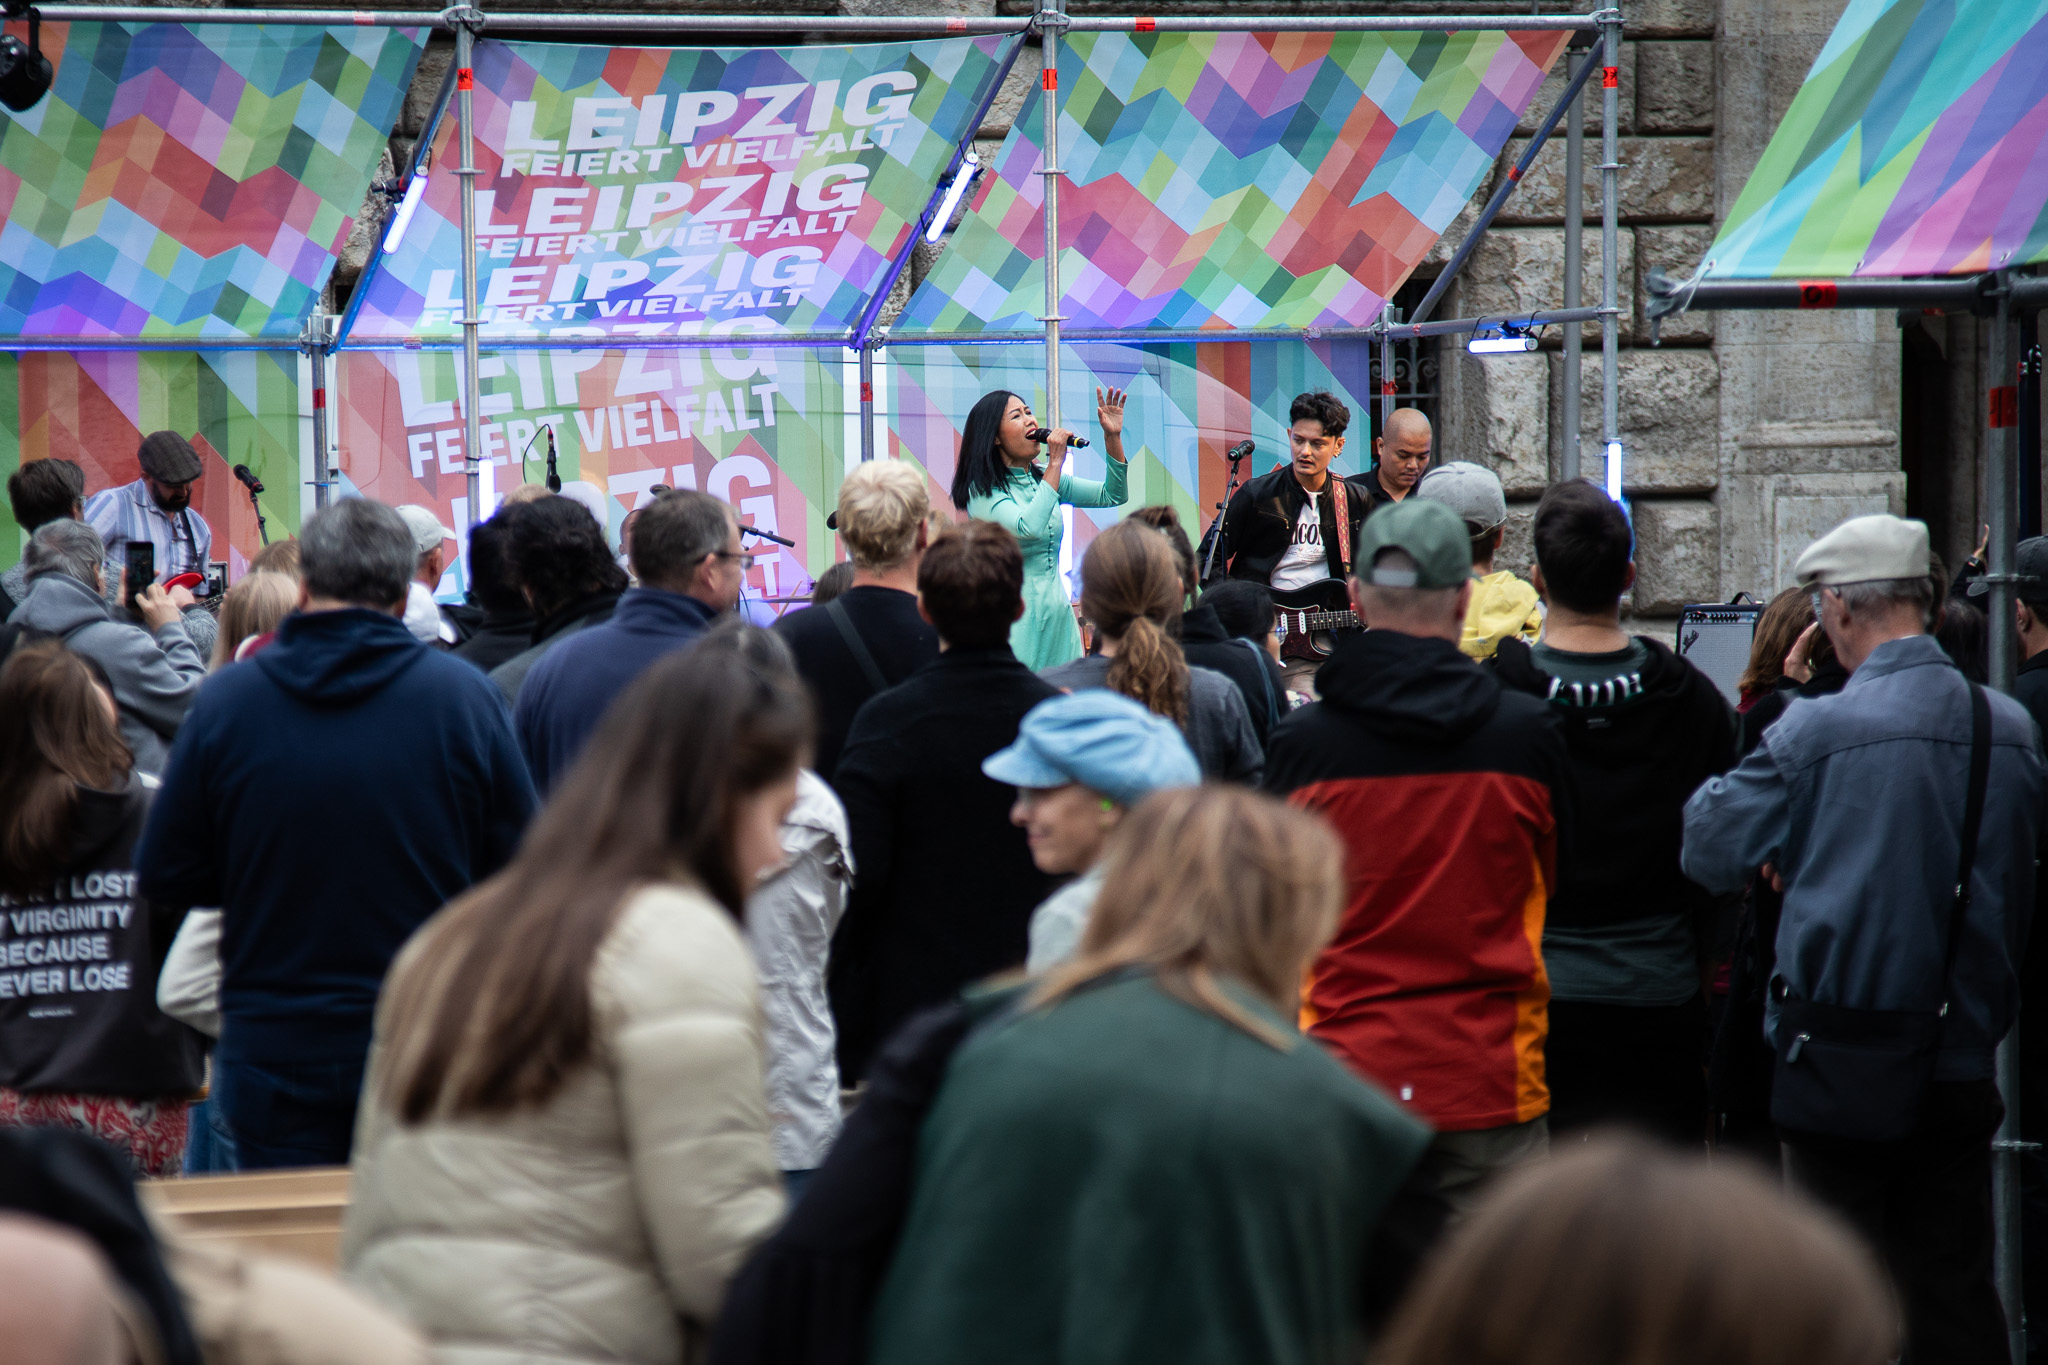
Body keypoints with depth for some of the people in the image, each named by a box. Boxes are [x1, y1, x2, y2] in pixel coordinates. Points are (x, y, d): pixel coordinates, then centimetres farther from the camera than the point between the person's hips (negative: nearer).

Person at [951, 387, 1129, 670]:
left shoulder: (1042, 479, 13)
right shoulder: (983, 491, -7)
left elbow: (1112, 495, 15)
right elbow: (1028, 527, -24)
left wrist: (1113, 437, 3)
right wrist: (1055, 464, -17)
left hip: (1058, 615, 6)